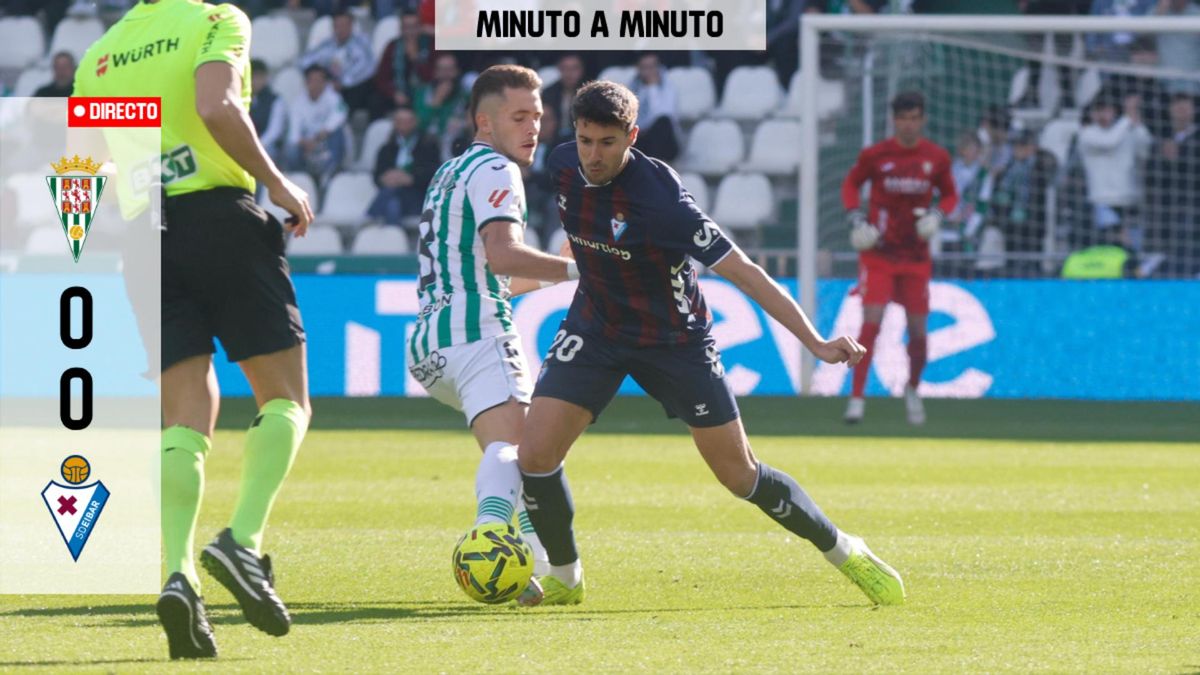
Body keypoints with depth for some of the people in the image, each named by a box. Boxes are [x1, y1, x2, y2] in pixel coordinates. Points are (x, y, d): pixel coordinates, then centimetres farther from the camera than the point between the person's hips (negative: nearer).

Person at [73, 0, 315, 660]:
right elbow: (217, 108, -18)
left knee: (186, 420, 3)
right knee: (285, 399, 4)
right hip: (220, 218, -4)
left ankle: (178, 576, -17)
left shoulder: (96, 55, 16)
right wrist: (277, 184, -9)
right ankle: (244, 539, -19)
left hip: (142, 237, 4)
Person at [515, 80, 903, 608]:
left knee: (740, 475, 2)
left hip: (674, 340, -4)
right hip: (595, 328, 4)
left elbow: (742, 272, -30)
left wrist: (814, 341, -34)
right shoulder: (563, 166, -13)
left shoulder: (660, 198, -30)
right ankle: (565, 578, 11)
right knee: (535, 454, -12)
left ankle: (844, 553, 23)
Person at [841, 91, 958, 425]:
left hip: (916, 256, 2)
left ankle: (912, 389, 32)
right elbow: (851, 184, 8)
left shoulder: (936, 158, -1)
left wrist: (937, 215, -8)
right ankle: (857, 397, -10)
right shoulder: (874, 155, -6)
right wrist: (855, 218, -8)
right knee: (871, 322, -15)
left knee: (917, 331, 5)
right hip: (878, 253, -2)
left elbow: (950, 194, 12)